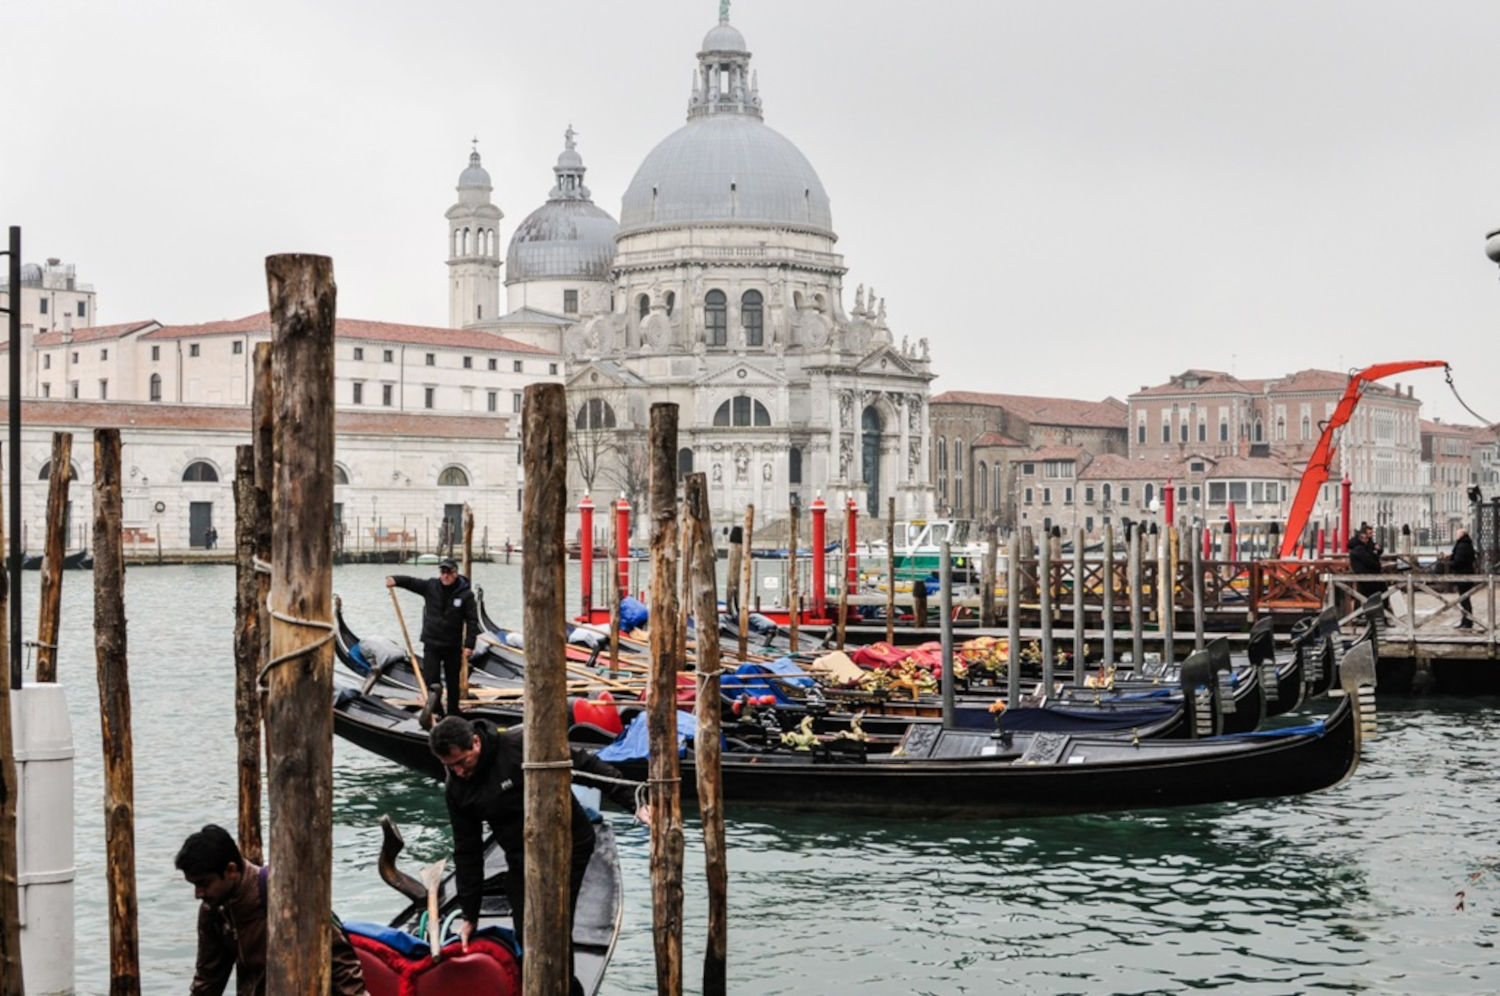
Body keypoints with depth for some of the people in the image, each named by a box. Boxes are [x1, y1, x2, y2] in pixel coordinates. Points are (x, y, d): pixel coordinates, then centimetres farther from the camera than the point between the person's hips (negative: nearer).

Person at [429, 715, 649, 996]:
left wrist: (633, 801, -19)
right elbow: (467, 852, 6)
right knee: (527, 936, -1)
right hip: (522, 861, 5)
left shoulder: (520, 746, -20)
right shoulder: (457, 791, -3)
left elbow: (585, 765, -16)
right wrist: (470, 915, 7)